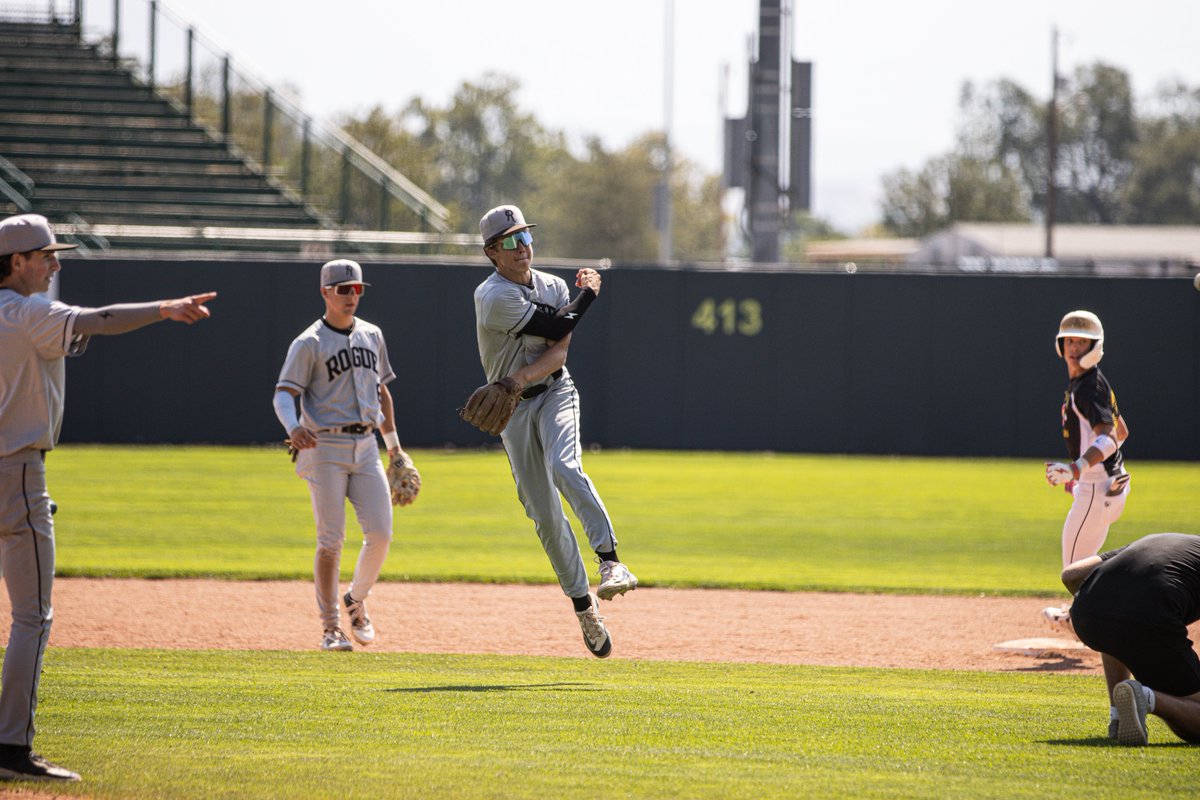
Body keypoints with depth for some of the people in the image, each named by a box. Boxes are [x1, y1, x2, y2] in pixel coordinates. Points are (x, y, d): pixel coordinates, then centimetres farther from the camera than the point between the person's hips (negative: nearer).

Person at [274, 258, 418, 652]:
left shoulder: (372, 336, 14)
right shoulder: (309, 343, -5)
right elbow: (283, 394, -14)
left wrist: (395, 447, 24)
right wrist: (293, 428, -35)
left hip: (366, 447, 5)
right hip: (325, 447, -5)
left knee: (381, 534, -6)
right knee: (331, 539, -7)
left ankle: (356, 599, 20)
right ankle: (330, 627, -1)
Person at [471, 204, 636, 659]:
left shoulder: (553, 287, 1)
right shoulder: (493, 296, -17)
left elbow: (558, 353, -10)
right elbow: (561, 326, -17)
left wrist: (523, 377, -28)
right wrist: (588, 293, -1)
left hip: (554, 393, 2)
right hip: (513, 410, -2)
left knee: (564, 465, -29)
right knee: (543, 512, -1)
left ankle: (610, 561, -37)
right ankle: (582, 602, 9)